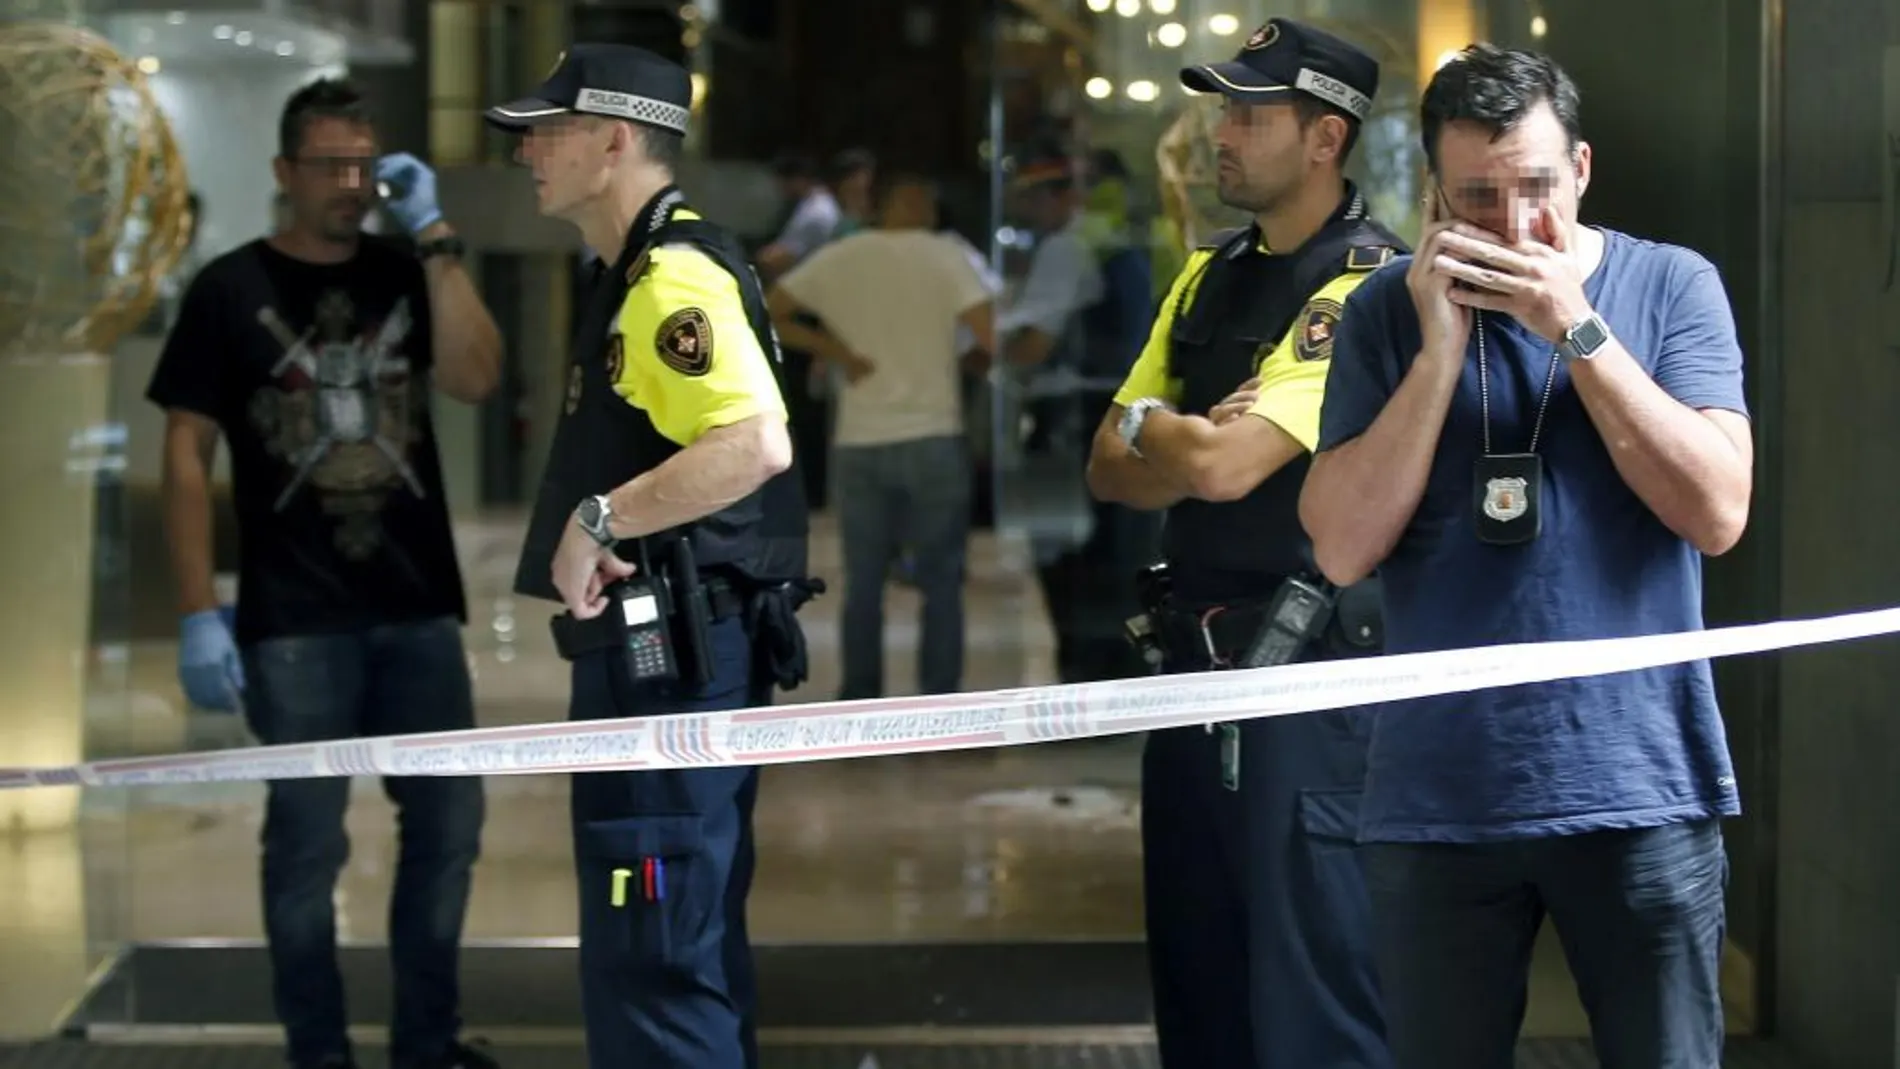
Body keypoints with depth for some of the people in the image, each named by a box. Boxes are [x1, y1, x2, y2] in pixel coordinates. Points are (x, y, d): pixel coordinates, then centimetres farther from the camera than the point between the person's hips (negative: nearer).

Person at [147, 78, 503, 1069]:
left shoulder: (408, 273, 7)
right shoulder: (230, 289, -1)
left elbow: (476, 379, -9)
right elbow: (187, 453, -3)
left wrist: (434, 236, -13)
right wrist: (198, 612, -10)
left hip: (419, 608, 4)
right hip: (293, 620, -3)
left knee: (448, 825, 9)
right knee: (307, 844, 2)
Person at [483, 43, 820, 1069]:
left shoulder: (673, 275, -16)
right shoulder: (637, 274, 17)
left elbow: (756, 444, -30)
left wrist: (599, 520, -25)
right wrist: (603, 533, 13)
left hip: (669, 659, -11)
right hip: (670, 651, 11)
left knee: (653, 962, -8)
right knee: (689, 949, 18)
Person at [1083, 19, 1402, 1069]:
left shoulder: (1360, 289, -14)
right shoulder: (1209, 274, 12)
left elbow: (1225, 466, -23)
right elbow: (1111, 469, 9)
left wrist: (1147, 424, -3)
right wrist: (1189, 445, -11)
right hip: (1198, 662, 8)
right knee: (1195, 978, 16)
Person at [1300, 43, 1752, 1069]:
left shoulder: (1673, 286, -1)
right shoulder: (1387, 313, 2)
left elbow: (1716, 512, -12)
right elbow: (1343, 549, -7)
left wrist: (1576, 329, -15)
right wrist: (1442, 349, -14)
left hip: (1637, 789, -1)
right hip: (1438, 796, 1)